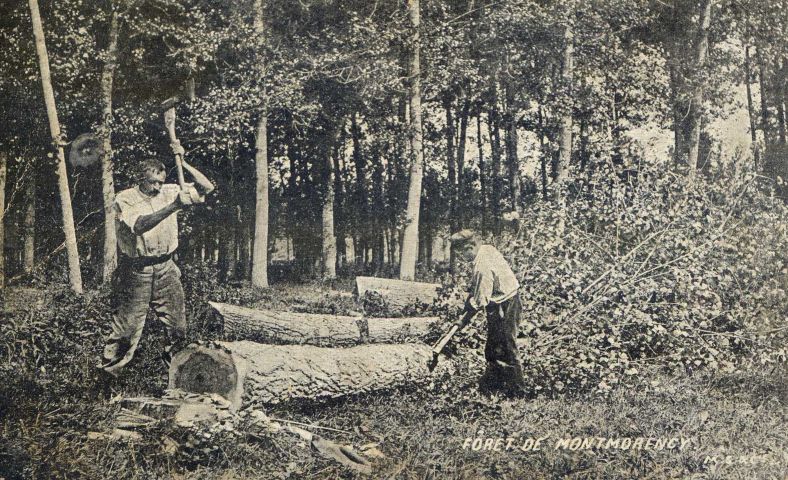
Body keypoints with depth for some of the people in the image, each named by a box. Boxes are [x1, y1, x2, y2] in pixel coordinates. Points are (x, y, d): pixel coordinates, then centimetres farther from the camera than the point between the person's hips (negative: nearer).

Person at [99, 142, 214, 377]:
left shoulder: (168, 192, 4)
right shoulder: (124, 199, -8)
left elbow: (206, 187, 0)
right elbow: (139, 225, -28)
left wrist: (182, 162, -10)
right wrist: (173, 207, -36)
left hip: (165, 268, 4)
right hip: (135, 271, -4)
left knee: (177, 326, 7)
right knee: (127, 327, -1)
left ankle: (172, 358, 27)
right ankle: (108, 370, 11)